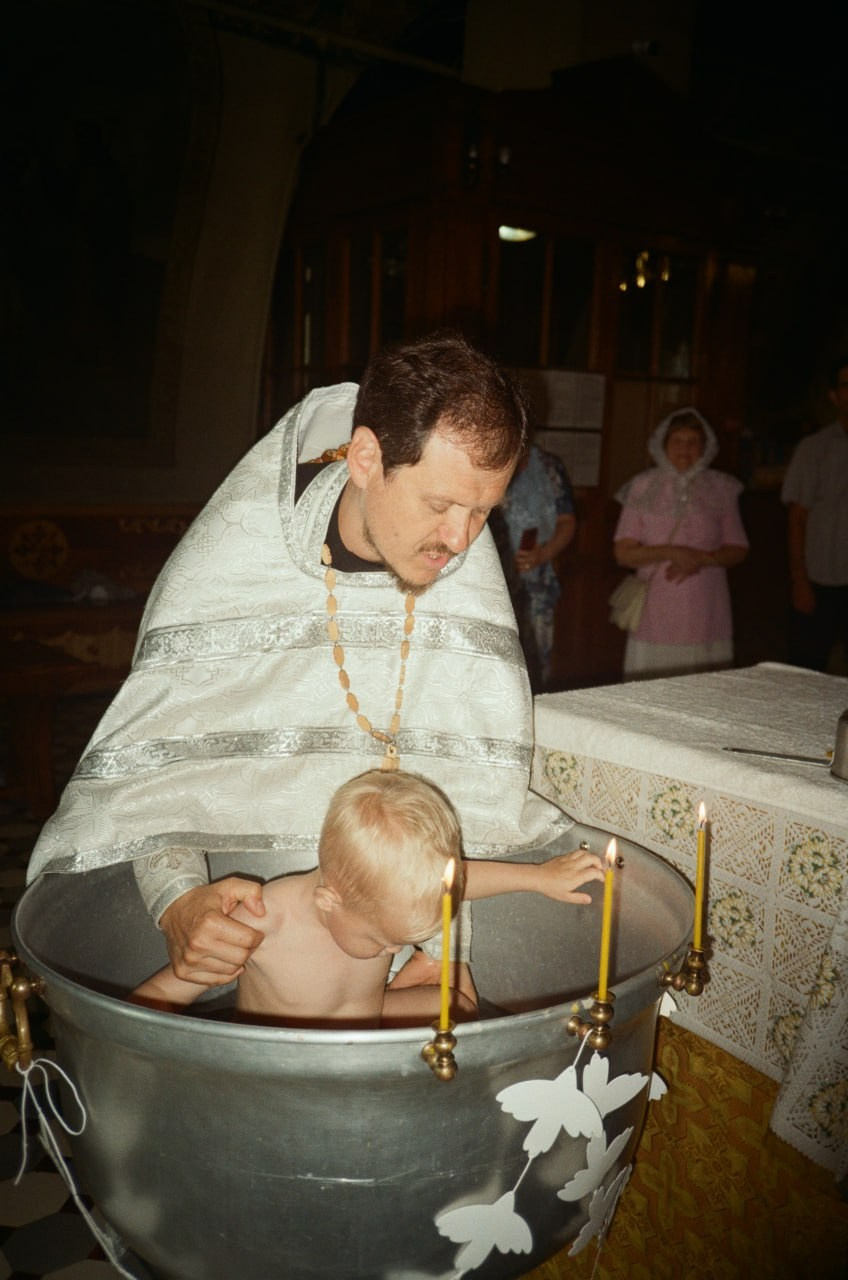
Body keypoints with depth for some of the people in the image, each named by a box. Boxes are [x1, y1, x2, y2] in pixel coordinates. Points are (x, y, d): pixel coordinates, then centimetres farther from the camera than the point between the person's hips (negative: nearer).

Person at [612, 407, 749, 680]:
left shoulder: (720, 489, 8)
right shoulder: (643, 488, 4)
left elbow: (738, 549, 10)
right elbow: (623, 553, 0)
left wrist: (701, 559, -9)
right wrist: (671, 552, -14)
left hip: (705, 616, 1)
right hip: (656, 615, -1)